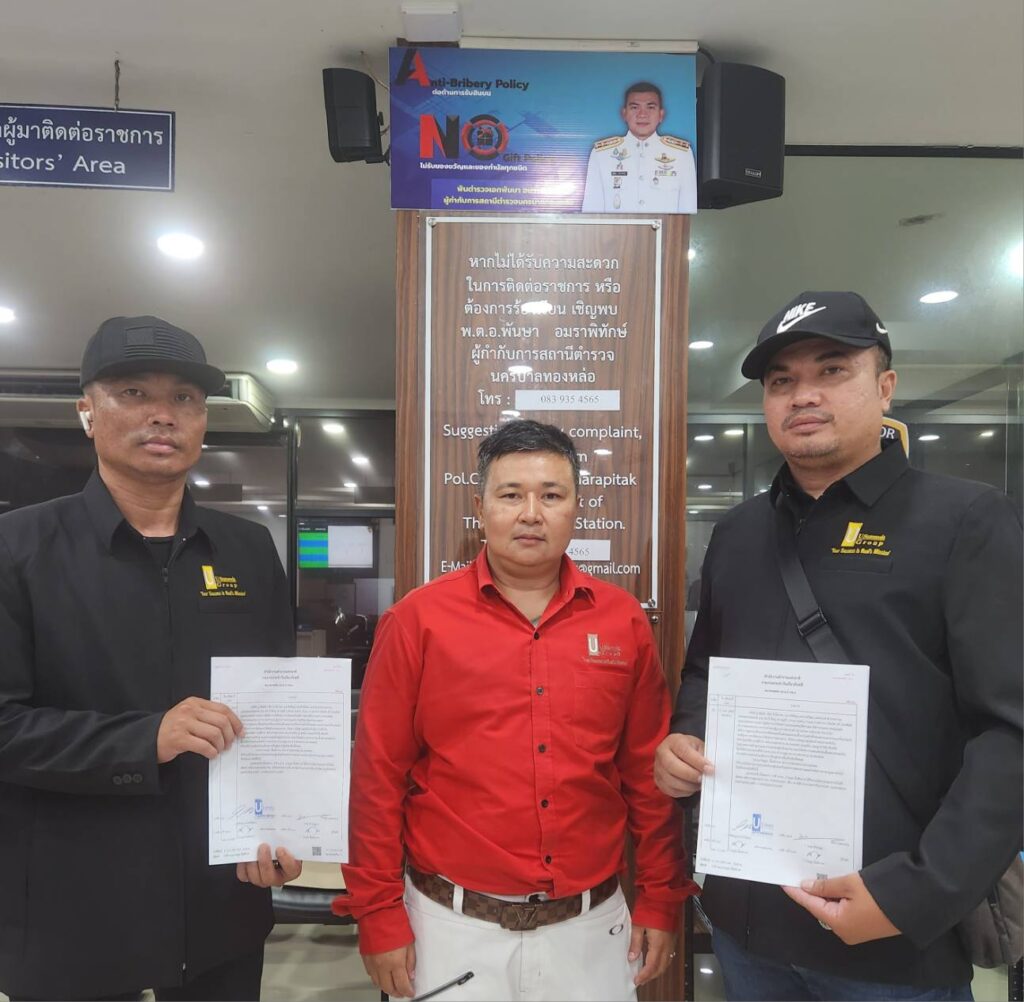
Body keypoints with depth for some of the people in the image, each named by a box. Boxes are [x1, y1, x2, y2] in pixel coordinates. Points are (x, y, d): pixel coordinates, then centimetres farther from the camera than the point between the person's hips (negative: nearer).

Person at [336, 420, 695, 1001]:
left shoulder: (624, 621, -2)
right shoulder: (419, 620, -9)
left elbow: (649, 773, 4)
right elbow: (379, 775, -6)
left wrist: (660, 901, 6)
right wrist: (378, 915, -4)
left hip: (593, 926, 2)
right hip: (454, 928, -2)